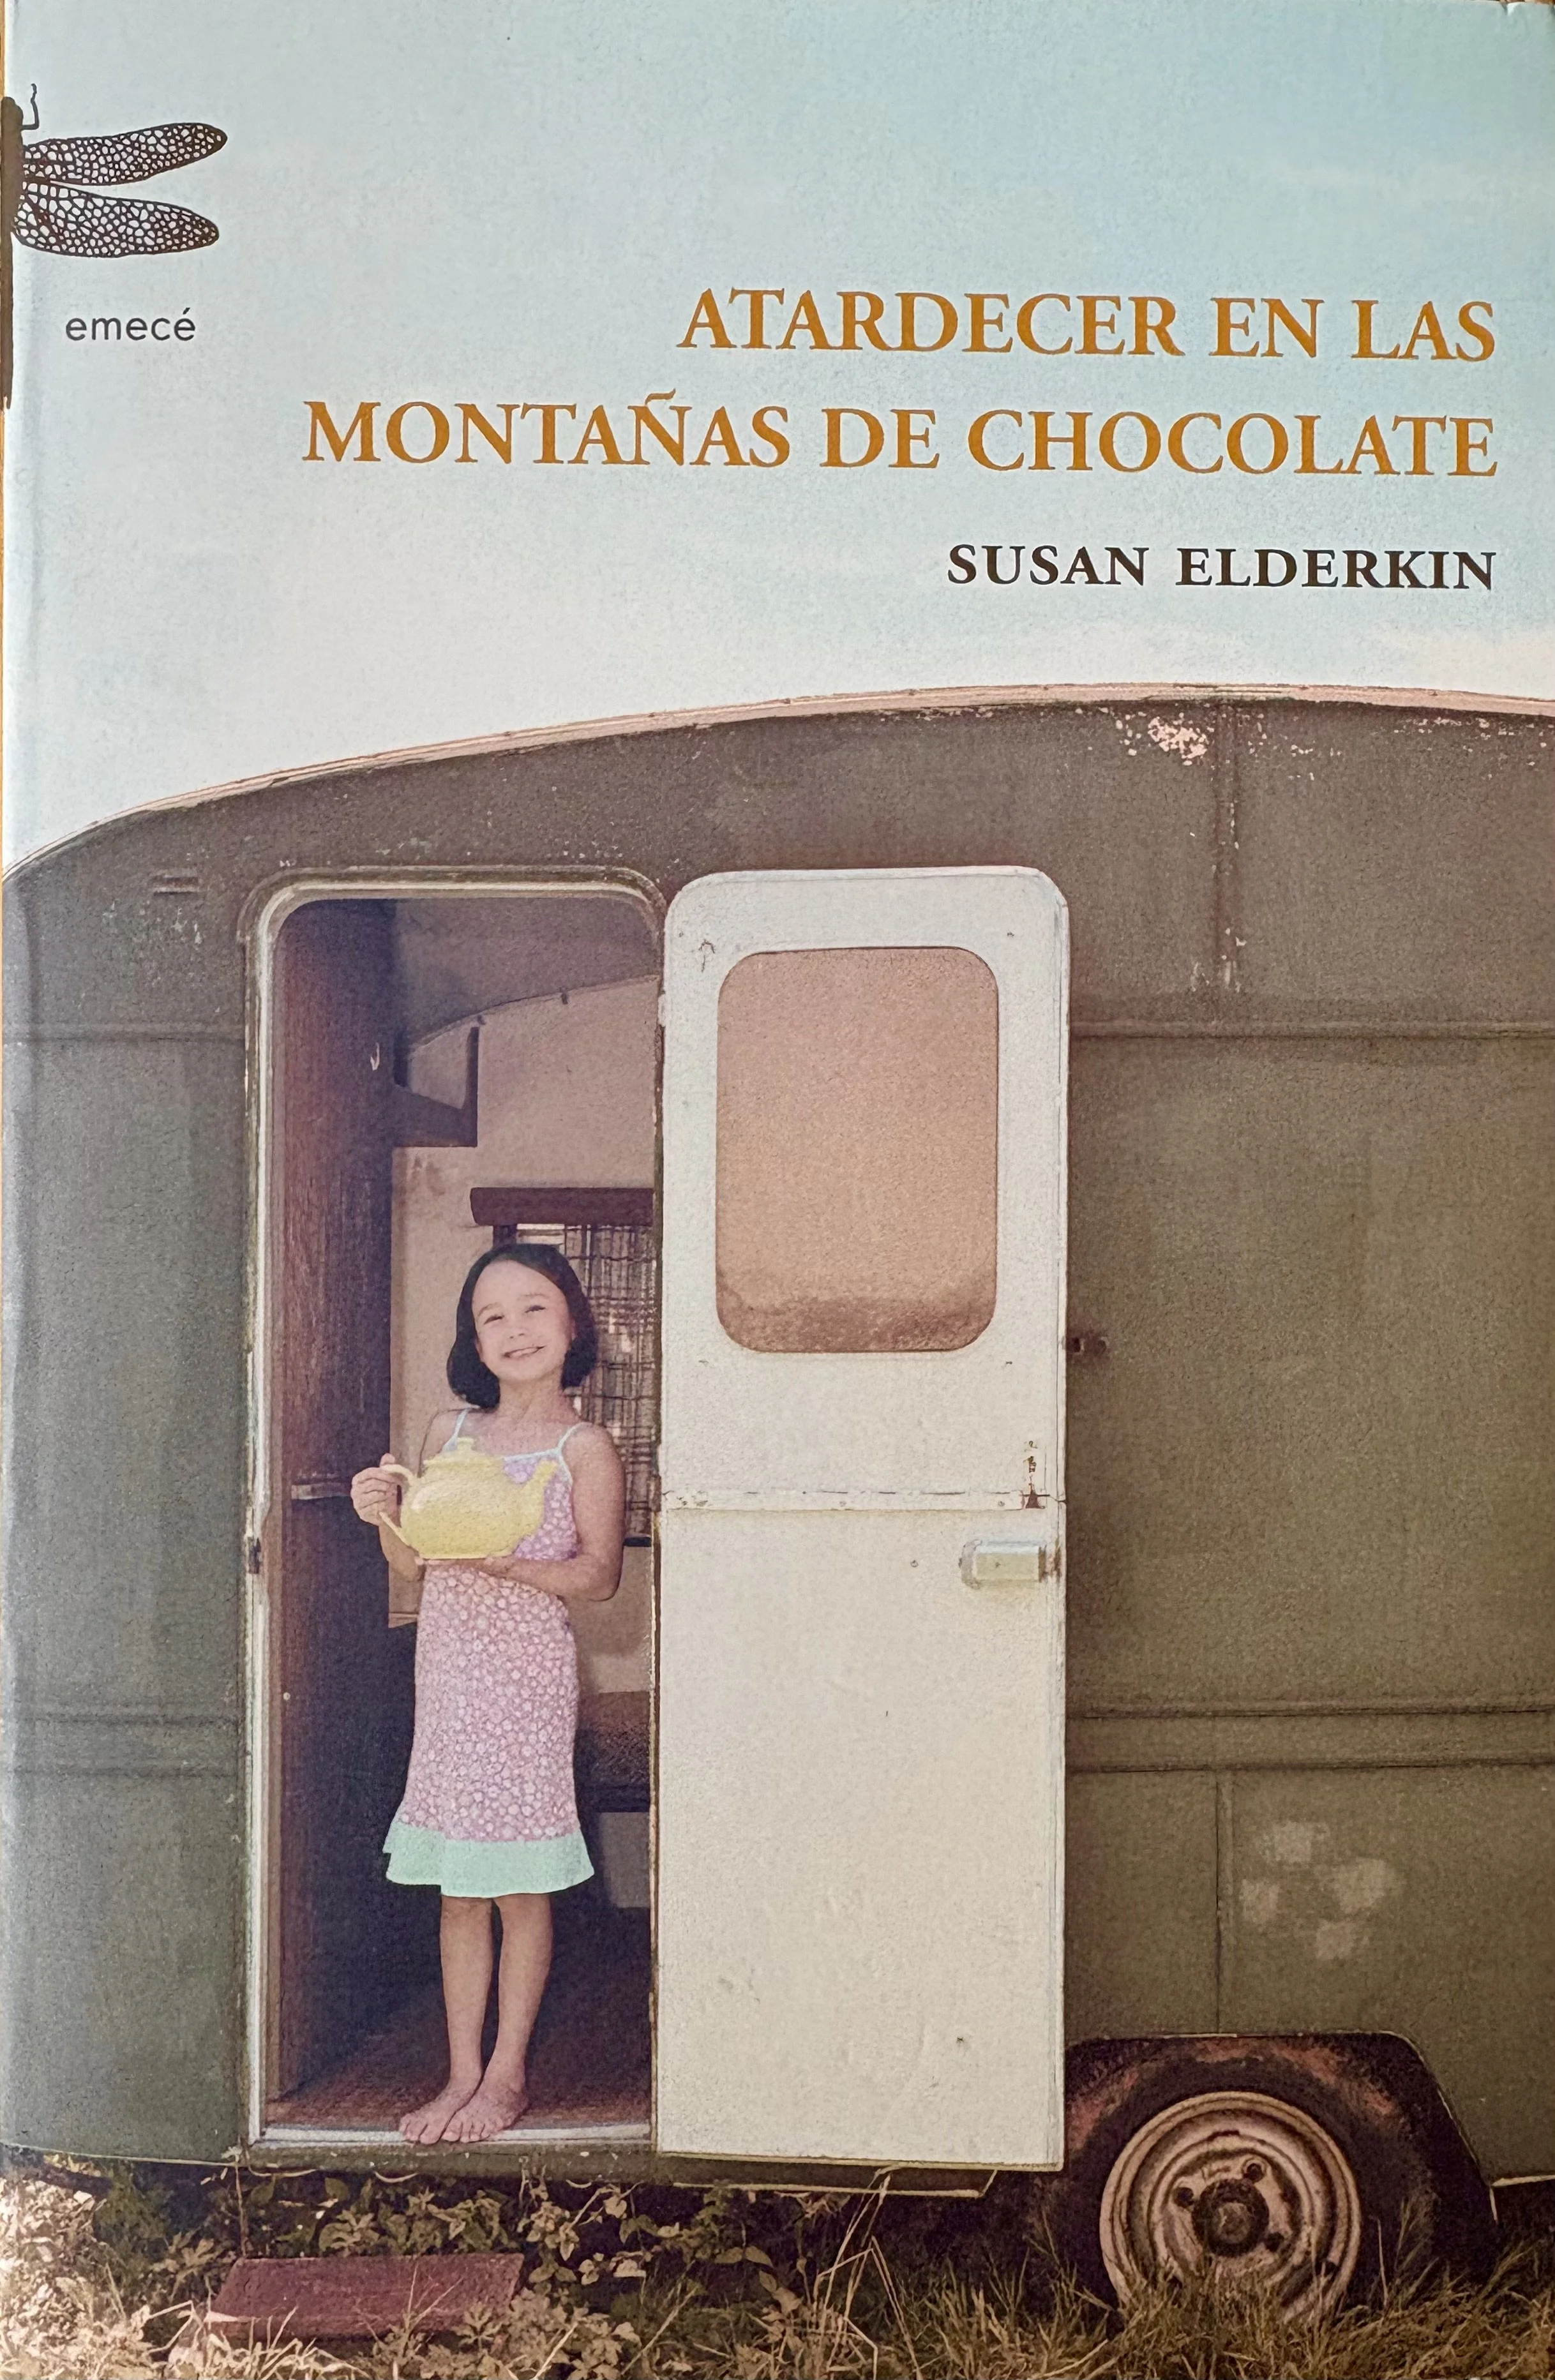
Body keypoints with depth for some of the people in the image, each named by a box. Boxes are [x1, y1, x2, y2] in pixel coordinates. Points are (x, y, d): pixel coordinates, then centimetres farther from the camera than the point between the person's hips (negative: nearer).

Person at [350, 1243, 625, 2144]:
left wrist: (507, 1562, -22)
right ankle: (463, 2072, 19)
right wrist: (387, 1515, -8)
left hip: (527, 1676, -4)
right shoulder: (449, 1432, 8)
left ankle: (508, 2073, 15)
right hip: (447, 1672, 5)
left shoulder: (585, 1448, -6)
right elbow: (415, 1562, 12)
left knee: (520, 1886, 3)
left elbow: (599, 1575, -9)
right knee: (458, 1888, 10)